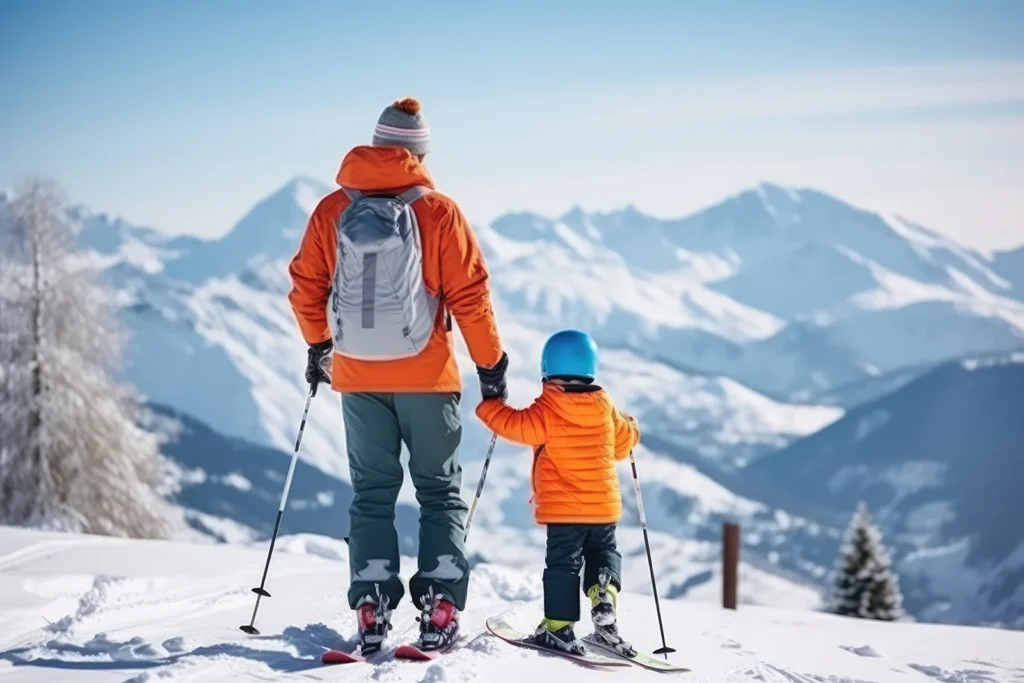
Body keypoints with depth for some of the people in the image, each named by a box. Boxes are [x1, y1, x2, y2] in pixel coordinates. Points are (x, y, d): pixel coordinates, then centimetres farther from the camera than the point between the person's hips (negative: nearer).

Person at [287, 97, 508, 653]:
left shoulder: (332, 209, 0)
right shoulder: (438, 211, -8)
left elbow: (306, 286, 6)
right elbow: (470, 296, -8)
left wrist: (317, 345, 22)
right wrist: (491, 364, 2)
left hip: (357, 377, 2)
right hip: (426, 376, -2)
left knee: (371, 493, 12)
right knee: (440, 491, 10)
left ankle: (372, 612, 5)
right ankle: (439, 609, 1)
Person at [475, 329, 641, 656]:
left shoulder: (547, 411, -13)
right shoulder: (605, 407, 2)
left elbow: (516, 426, -18)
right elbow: (623, 441, 15)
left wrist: (489, 406, -2)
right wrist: (632, 429, 38)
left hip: (562, 508, -4)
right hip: (603, 506, 4)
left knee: (562, 562, 3)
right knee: (603, 551, 21)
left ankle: (559, 627, -2)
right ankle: (605, 594, -6)